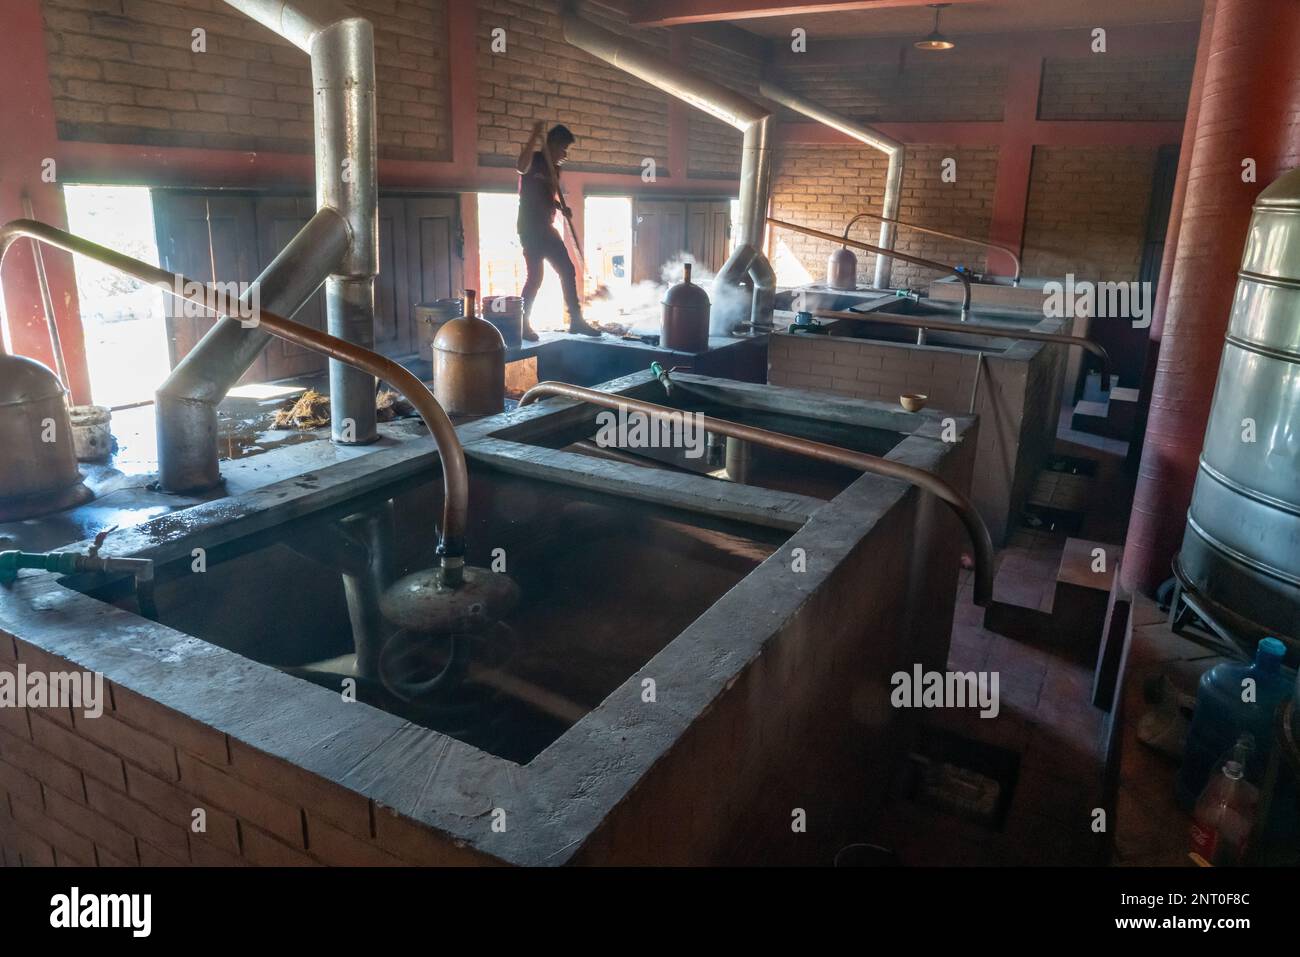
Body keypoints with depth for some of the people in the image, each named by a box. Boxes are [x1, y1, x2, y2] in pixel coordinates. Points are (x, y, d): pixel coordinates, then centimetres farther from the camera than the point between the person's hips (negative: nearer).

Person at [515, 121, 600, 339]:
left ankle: (576, 320, 11)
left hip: (546, 228, 9)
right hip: (530, 227, -8)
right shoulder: (534, 160, -8)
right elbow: (521, 167, -33)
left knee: (567, 270, 5)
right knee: (535, 275, -12)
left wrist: (562, 207, 8)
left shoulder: (554, 168, 16)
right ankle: (523, 324, -2)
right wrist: (535, 137, -35)